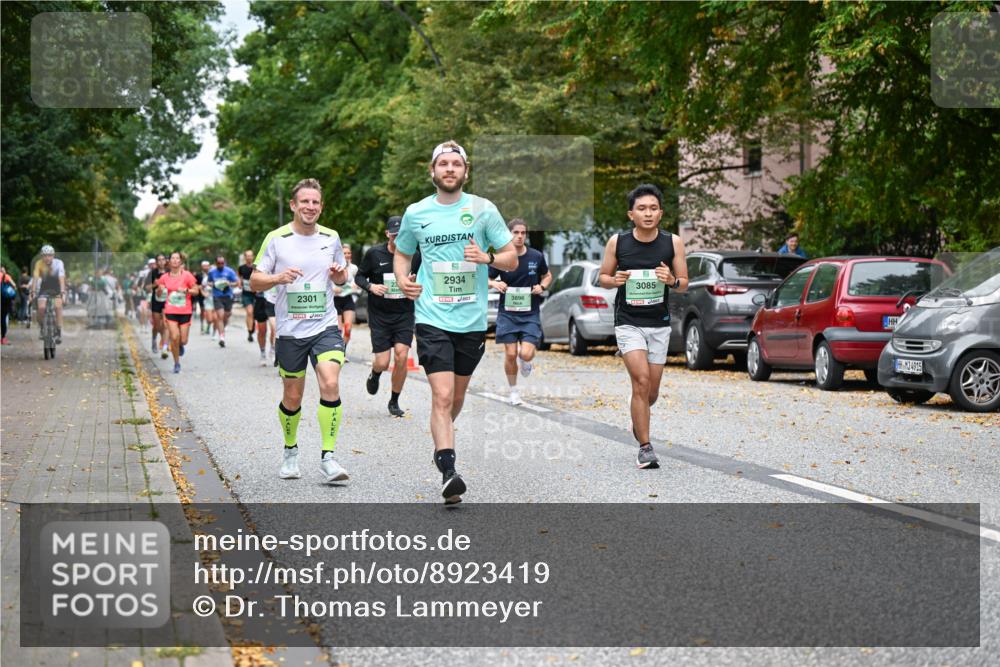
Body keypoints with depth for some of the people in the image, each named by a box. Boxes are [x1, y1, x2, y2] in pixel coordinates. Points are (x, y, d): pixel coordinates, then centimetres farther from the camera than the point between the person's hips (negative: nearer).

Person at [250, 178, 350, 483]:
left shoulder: (331, 237, 6)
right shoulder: (276, 239, -2)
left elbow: (342, 277, 20)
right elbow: (254, 282, 0)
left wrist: (339, 274, -4)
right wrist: (278, 278, -20)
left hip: (326, 326, 1)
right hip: (290, 331, -1)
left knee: (330, 385, -18)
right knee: (292, 398, 7)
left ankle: (328, 458, -12)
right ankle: (290, 451, 32)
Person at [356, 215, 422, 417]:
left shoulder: (414, 255, -1)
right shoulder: (374, 253, -5)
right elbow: (359, 276, 5)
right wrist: (371, 287, -15)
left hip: (404, 315, 1)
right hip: (379, 315, -1)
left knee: (402, 355, -13)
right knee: (382, 363, -5)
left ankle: (394, 402, 7)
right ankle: (375, 375, 36)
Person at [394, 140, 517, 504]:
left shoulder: (483, 209, 1)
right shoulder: (416, 213, 4)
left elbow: (512, 258, 4)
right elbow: (402, 254, 20)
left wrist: (487, 258, -16)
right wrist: (402, 279, 0)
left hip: (472, 319, 1)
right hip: (432, 318, -1)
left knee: (457, 396, 15)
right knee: (442, 395, -15)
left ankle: (441, 441, 42)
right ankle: (448, 472, -18)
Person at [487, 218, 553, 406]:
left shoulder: (536, 257, -1)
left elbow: (547, 275, 16)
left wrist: (542, 286, -4)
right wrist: (494, 284, -17)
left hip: (530, 314, 0)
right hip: (507, 313, 0)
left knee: (526, 354, -13)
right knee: (510, 354, -2)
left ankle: (524, 360, 26)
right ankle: (513, 391, 19)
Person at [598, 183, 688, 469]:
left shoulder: (673, 242, -4)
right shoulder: (617, 242, -6)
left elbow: (684, 284, 3)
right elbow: (602, 277, 6)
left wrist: (672, 281, -20)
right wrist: (615, 280, -17)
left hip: (659, 324, 2)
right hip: (628, 323, -2)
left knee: (651, 392, 9)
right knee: (641, 381, -18)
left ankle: (638, 420, 44)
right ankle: (645, 448, -11)